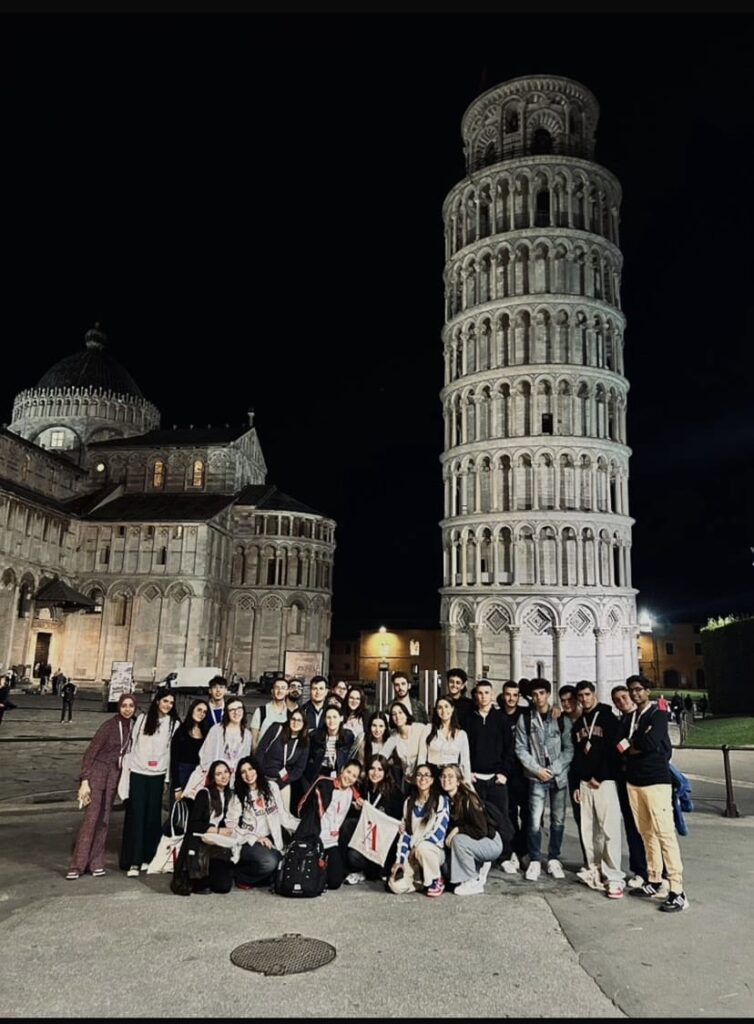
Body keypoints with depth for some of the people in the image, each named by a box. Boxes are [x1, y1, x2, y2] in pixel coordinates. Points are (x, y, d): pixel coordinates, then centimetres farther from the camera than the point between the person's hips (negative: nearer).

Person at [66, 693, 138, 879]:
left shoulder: (133, 726, 1)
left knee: (104, 820, 8)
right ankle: (77, 865, 1)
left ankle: (96, 863, 15)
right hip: (98, 772, -5)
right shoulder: (109, 726, -14)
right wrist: (84, 781, -16)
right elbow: (90, 752, -12)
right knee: (91, 818, -7)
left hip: (114, 775, 5)